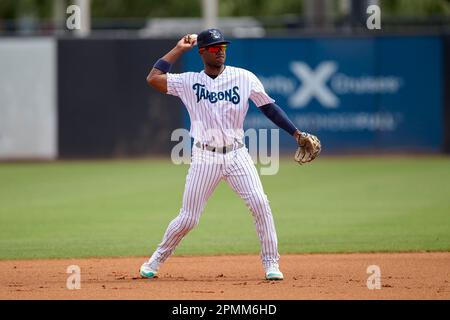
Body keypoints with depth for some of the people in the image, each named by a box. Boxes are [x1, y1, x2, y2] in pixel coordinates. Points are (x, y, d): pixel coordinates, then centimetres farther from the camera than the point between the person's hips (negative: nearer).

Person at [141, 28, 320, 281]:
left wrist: (296, 133, -2)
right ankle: (157, 259, 22)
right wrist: (179, 49, -1)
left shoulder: (244, 78, 2)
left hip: (237, 155, 1)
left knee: (260, 203, -15)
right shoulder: (189, 82, 2)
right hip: (205, 158, -1)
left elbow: (269, 107, 5)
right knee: (188, 219, 1)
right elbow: (153, 78, -7)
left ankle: (271, 263, -5)